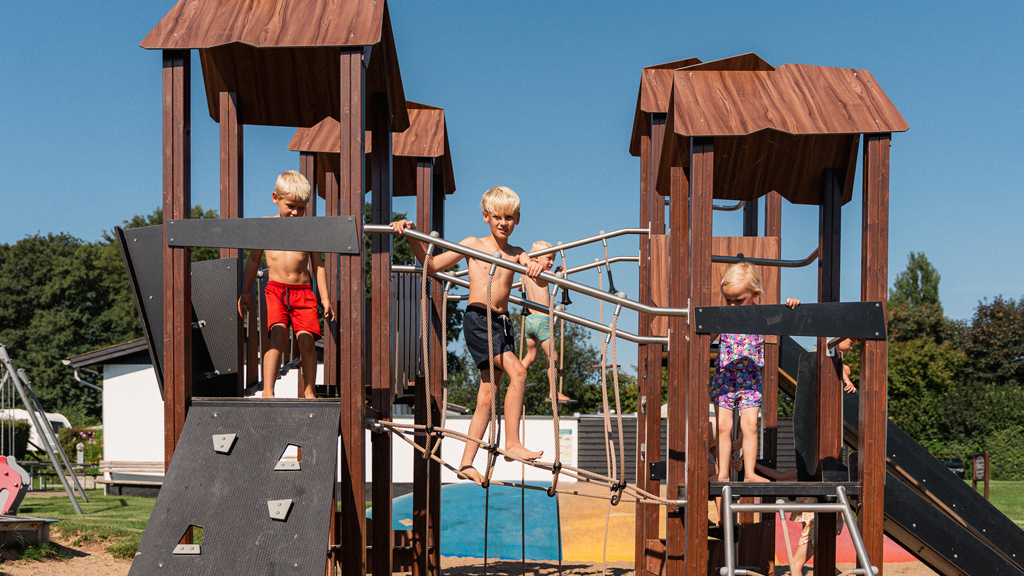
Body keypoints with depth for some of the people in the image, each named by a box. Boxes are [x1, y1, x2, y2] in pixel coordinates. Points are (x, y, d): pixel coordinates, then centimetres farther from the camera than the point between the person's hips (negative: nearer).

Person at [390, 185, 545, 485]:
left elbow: (541, 278, -3)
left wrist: (538, 268, -27)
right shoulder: (473, 245, 5)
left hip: (502, 323, 5)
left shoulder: (516, 254, 13)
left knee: (487, 396, 5)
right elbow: (432, 265, 6)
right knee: (517, 372, -22)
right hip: (477, 318, -5)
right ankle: (512, 443, -14)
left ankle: (466, 463, 12)